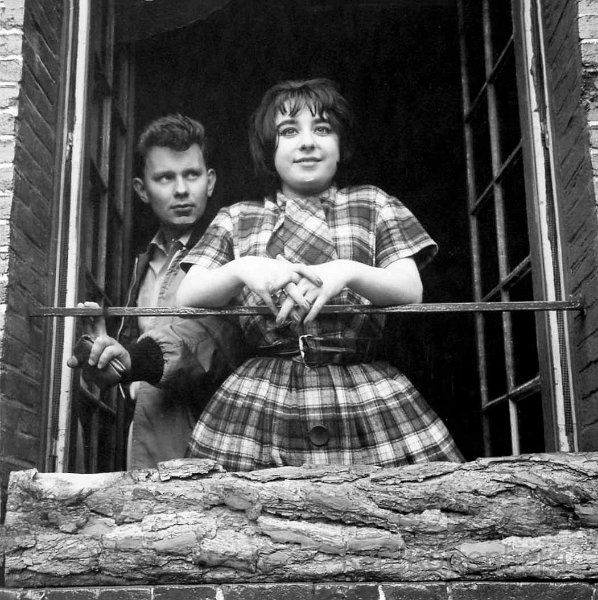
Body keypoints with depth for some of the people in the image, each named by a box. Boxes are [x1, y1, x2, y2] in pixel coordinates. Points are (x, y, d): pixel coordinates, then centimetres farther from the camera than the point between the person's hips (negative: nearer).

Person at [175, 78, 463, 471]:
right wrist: (241, 269, -15)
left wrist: (348, 272, -17)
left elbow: (411, 290, 3)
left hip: (369, 402, 0)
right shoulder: (237, 219, 17)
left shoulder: (373, 204, 15)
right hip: (261, 407, 0)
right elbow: (187, 297, 6)